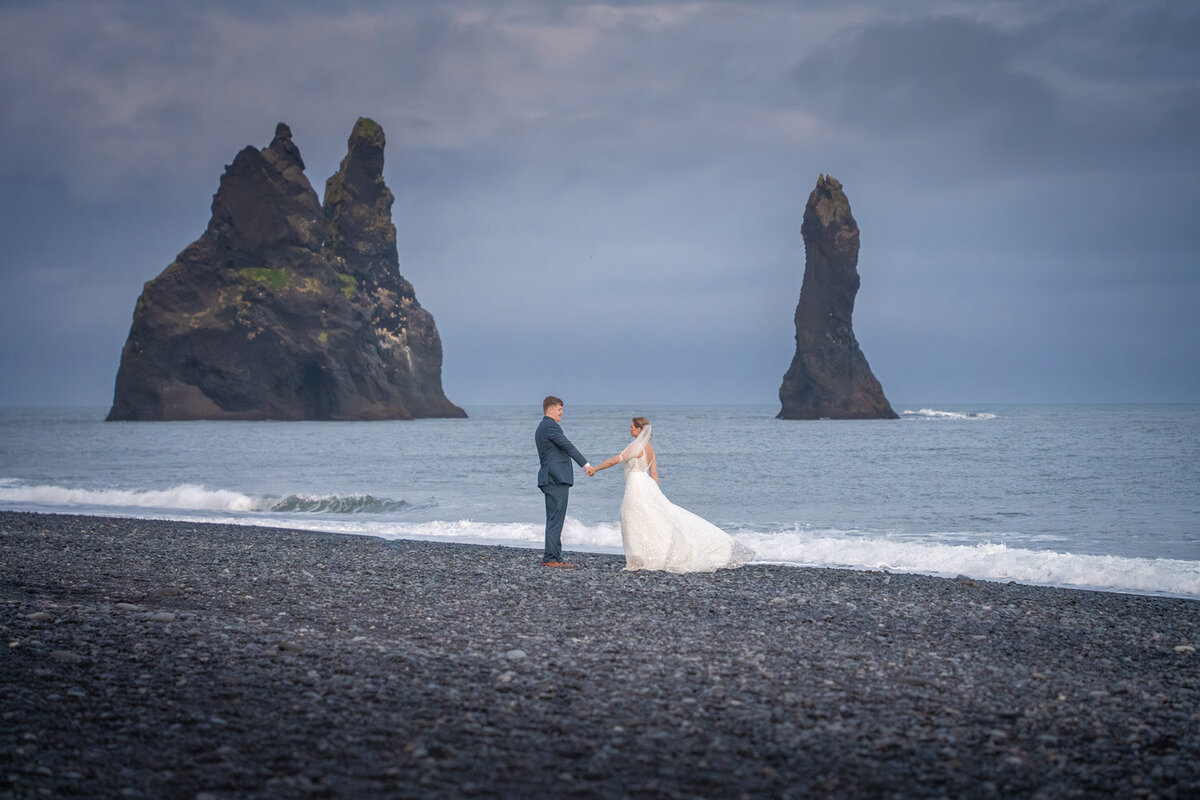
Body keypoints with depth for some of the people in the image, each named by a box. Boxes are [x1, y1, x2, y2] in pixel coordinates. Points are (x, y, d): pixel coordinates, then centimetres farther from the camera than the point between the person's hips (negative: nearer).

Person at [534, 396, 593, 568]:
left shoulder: (541, 428, 22)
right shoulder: (550, 426, -11)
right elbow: (567, 446, -15)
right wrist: (585, 464, -13)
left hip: (551, 479, 11)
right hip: (557, 479, -11)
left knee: (554, 519, 11)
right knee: (556, 519, -10)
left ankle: (555, 558, 13)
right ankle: (550, 559, -11)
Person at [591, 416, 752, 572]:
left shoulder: (637, 446, -14)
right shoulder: (649, 446, 12)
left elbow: (615, 460, -16)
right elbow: (654, 473, 14)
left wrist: (595, 469, -7)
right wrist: (655, 494, 17)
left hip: (637, 487, -9)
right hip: (647, 486, 9)